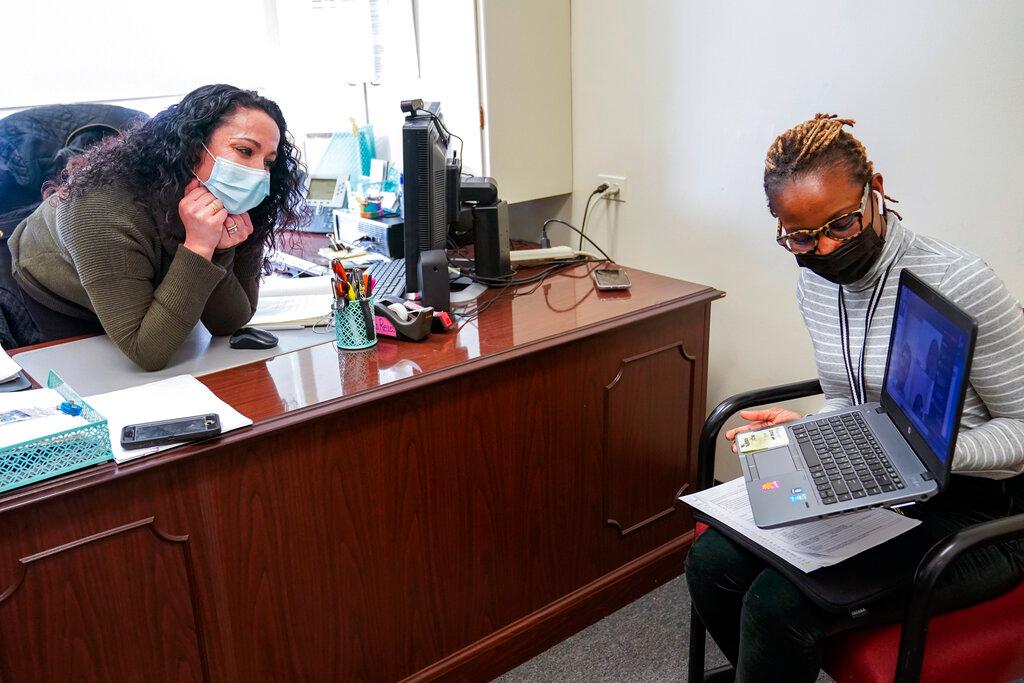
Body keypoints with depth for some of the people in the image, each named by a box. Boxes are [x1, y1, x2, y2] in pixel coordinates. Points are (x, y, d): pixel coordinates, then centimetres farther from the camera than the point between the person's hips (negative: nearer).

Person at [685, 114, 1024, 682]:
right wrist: (801, 430, -7)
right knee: (710, 564, -9)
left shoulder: (958, 283, -22)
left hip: (973, 511, -6)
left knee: (778, 604, -23)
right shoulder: (815, 283, 1)